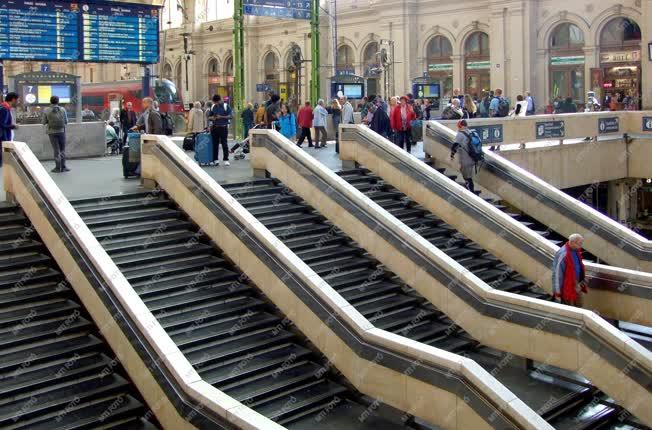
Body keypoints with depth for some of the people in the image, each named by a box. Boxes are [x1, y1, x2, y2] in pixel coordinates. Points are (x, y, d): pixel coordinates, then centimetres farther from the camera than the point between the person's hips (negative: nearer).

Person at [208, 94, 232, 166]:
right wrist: (212, 118, -5)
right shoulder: (213, 107, 11)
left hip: (223, 127, -4)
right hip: (215, 127, 4)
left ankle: (226, 160, 1)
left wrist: (221, 117, -17)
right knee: (215, 144, 6)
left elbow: (231, 116, -8)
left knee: (224, 144, -4)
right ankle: (215, 160, 12)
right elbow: (209, 116, 19)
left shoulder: (226, 106, -2)